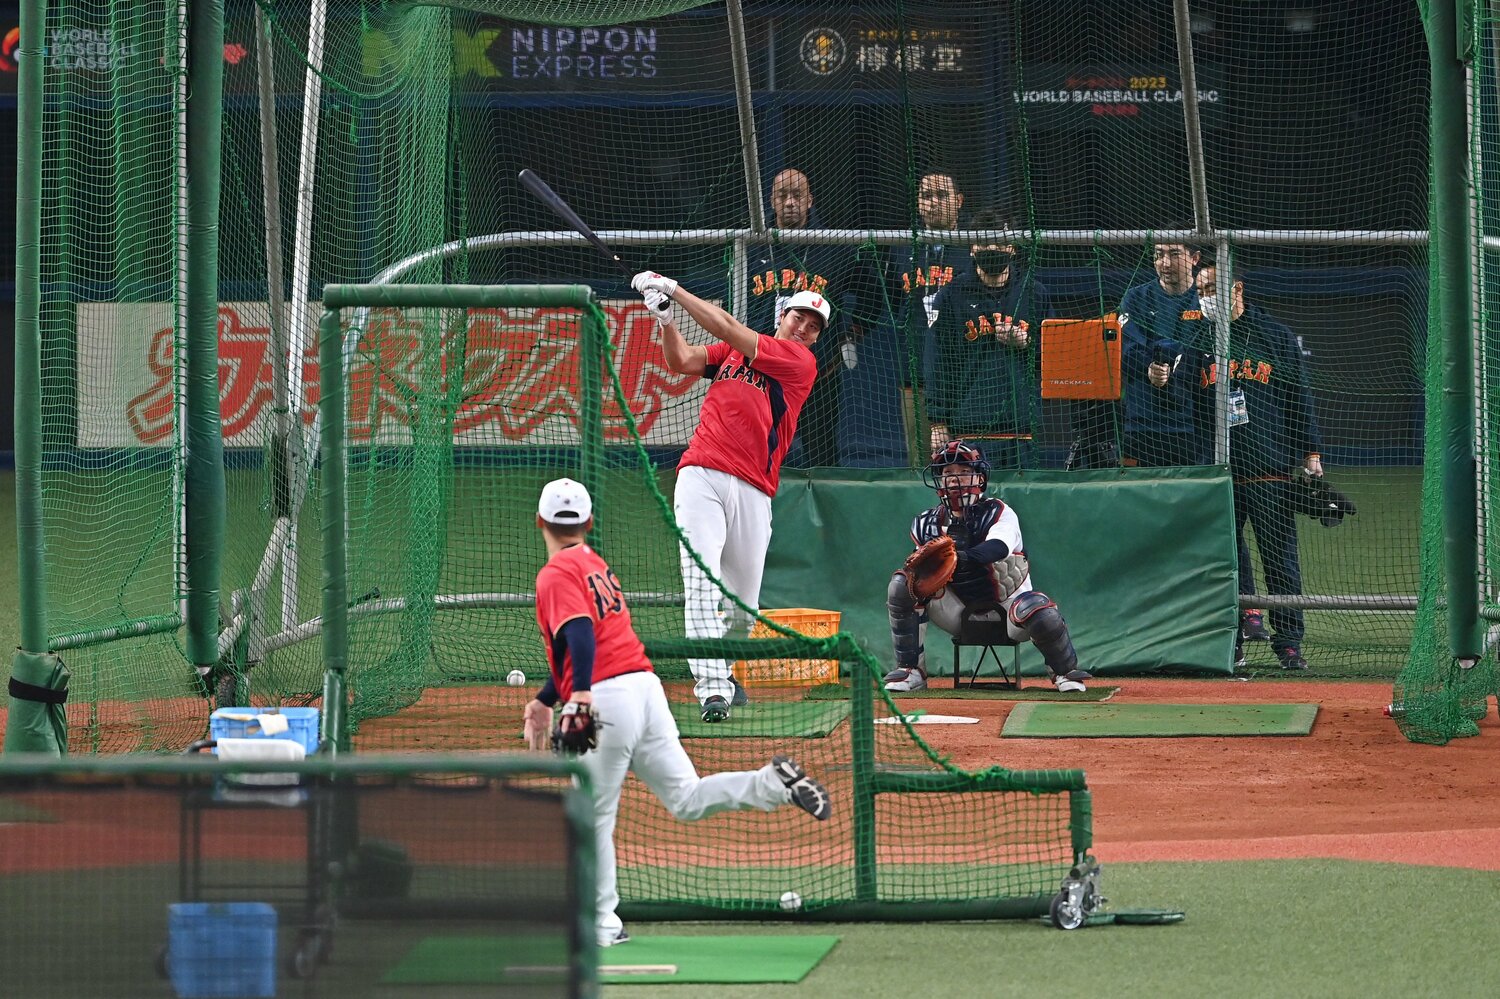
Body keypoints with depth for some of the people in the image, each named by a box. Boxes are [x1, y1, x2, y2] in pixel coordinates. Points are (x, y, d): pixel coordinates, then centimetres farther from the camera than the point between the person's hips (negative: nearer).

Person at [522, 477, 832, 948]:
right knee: (685, 799, 7)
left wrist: (580, 694, -35)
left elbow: (580, 636, -22)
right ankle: (775, 783, -10)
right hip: (645, 684, 8)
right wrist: (544, 700, 41)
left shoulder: (557, 575, -4)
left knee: (593, 816, 3)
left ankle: (602, 923, 7)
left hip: (606, 700, -8)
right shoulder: (597, 565, 22)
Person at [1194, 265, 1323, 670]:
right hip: (1215, 473, 1)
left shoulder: (1276, 336, 8)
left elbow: (1299, 397, 9)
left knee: (1280, 557, -2)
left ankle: (1289, 644, 3)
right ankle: (1231, 644, 7)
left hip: (1270, 470, -1)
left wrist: (1311, 454, 4)